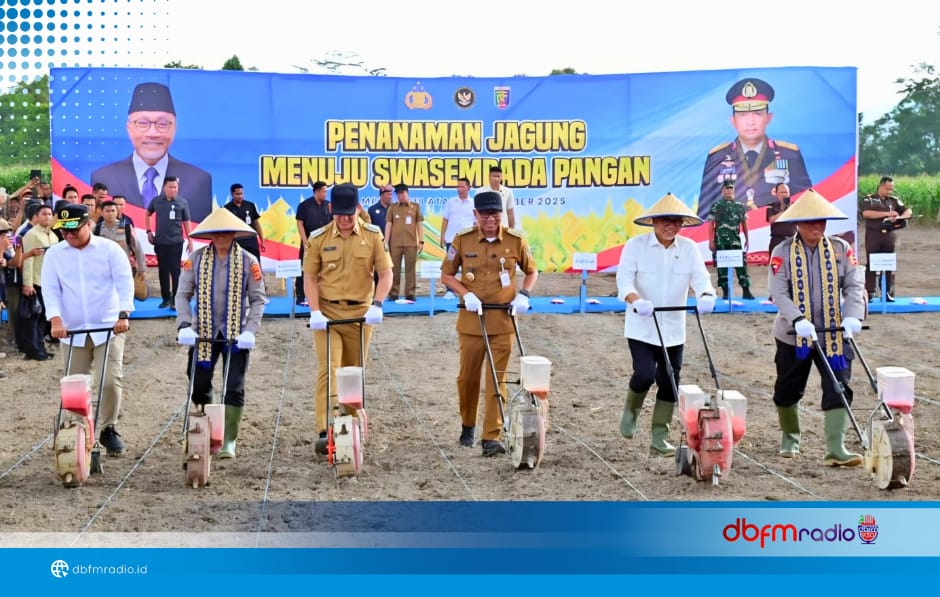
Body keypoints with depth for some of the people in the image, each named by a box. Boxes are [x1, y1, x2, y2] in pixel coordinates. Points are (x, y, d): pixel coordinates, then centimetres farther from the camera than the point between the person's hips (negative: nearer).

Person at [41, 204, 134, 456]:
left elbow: (125, 282, -9)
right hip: (72, 330, 2)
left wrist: (123, 315, -23)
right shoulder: (54, 255, 4)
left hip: (108, 327, -2)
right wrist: (56, 320, -18)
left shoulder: (109, 249, -3)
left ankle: (108, 429, 7)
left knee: (111, 381, -11)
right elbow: (50, 290, -3)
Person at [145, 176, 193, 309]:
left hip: (176, 242, -2)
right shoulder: (156, 201, 3)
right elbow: (147, 214, 20)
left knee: (175, 270, -4)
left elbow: (186, 222, 3)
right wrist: (149, 231, 12)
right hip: (160, 241, 2)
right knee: (163, 270, 8)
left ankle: (175, 300, -2)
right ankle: (166, 298, 17)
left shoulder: (182, 202, -2)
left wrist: (190, 240, 0)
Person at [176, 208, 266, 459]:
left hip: (236, 334, -2)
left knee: (234, 389, -4)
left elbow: (257, 299, -2)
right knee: (199, 387, 6)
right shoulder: (196, 258, -1)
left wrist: (250, 330, -14)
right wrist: (184, 325, -14)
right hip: (203, 333, 2)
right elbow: (183, 294, 0)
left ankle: (229, 441, 3)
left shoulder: (248, 261, -4)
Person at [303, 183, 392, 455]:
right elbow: (310, 277, 2)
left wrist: (377, 304, -14)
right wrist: (315, 311, -10)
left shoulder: (373, 235, 0)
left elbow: (385, 273, 0)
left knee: (354, 372, 11)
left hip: (360, 313, 1)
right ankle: (325, 431, -18)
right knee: (328, 369, -12)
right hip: (327, 312, -1)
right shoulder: (318, 238, -2)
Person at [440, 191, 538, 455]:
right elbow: (446, 274, 6)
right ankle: (468, 425, 33)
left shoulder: (516, 240, -2)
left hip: (503, 320, -1)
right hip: (471, 318, 1)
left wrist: (523, 295, -6)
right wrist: (466, 294, -11)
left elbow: (532, 271, 12)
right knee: (468, 376, 11)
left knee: (497, 379, -4)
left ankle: (491, 437, 0)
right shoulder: (462, 240, -2)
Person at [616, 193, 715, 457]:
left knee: (670, 383, 5)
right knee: (645, 374, -18)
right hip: (641, 328, -3)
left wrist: (706, 296, -31)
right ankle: (631, 409, 15)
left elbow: (700, 278, -8)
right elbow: (624, 278, -16)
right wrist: (636, 300, -37)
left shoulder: (689, 248, 2)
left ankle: (660, 437, 16)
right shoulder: (636, 245, -7)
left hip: (673, 330, 4)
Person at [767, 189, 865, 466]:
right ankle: (790, 437, 38)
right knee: (788, 390, 14)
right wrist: (798, 321, -30)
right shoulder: (783, 252, -7)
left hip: (834, 334, 0)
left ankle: (835, 449, -14)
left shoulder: (841, 249, -2)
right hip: (793, 335, 0)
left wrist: (853, 316, -26)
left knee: (838, 389, -11)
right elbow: (778, 292, -16)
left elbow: (854, 285, -7)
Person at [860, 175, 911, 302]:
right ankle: (870, 293, 1)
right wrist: (887, 213, -17)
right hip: (873, 235, -3)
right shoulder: (869, 199, 2)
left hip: (890, 235, 3)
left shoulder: (894, 200, 12)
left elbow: (908, 211, 9)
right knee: (871, 264, -2)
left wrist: (899, 217, -14)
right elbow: (866, 213, -14)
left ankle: (889, 293, 9)